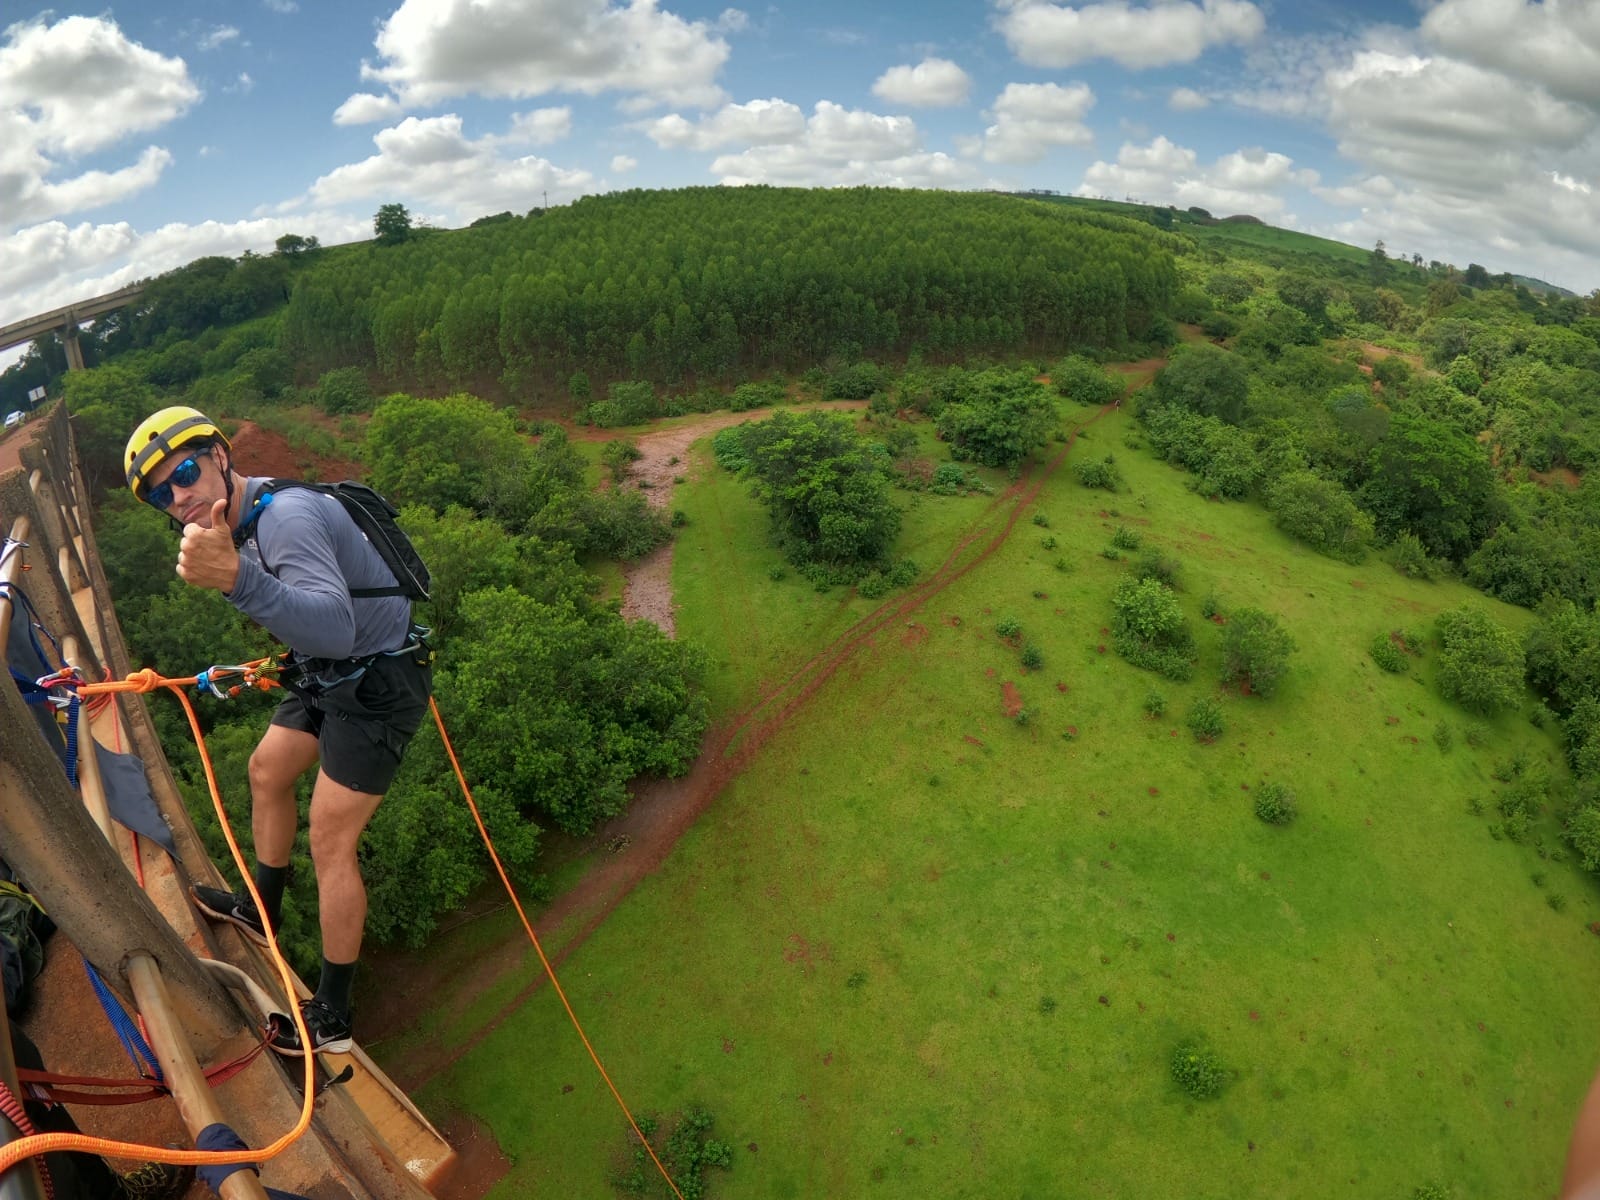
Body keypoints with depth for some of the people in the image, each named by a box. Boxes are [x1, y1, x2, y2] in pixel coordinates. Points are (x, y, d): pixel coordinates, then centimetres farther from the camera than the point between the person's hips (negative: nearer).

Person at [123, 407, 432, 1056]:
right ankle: (261, 912, 48)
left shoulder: (285, 516, -28)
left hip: (376, 684, -10)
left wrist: (238, 579, -59)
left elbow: (335, 629, -46)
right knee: (267, 771, 25)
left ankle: (331, 1020, 10)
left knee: (330, 846, -5)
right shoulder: (245, 512, 5)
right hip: (332, 673, 10)